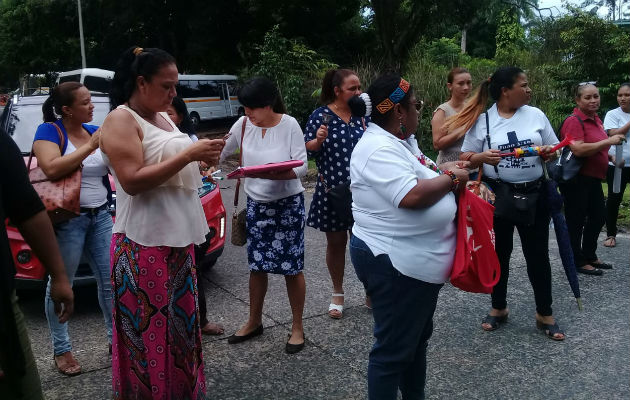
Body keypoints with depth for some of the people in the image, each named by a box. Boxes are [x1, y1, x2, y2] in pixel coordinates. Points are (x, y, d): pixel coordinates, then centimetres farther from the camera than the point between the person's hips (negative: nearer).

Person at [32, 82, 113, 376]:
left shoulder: (95, 131, 10)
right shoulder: (49, 131, -7)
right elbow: (52, 169, -24)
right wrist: (90, 146, -21)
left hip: (100, 216, 6)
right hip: (67, 219, -6)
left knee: (111, 280, 8)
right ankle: (61, 350, 18)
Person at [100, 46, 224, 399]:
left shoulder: (164, 119, 14)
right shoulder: (121, 120, -11)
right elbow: (132, 181, -21)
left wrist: (203, 159, 3)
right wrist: (189, 154, -23)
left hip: (179, 239, 9)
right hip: (145, 245, -8)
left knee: (181, 326, 17)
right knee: (151, 334, 0)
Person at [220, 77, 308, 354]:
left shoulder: (289, 125, -14)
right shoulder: (243, 124, -4)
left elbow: (301, 167, -18)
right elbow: (222, 152, 8)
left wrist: (270, 173, -31)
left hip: (288, 203, -4)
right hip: (256, 204, 4)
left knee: (291, 267, 2)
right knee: (256, 266, 13)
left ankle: (297, 327, 19)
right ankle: (254, 322, 32)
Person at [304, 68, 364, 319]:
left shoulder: (361, 115, 5)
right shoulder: (321, 116, -6)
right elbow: (306, 150, -5)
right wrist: (318, 140, -24)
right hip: (333, 189, -2)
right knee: (336, 242, 10)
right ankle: (337, 294, 27)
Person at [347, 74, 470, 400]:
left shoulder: (402, 140, 9)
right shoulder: (378, 149, -23)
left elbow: (420, 176, 21)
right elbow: (412, 195, -32)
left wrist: (448, 168, 2)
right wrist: (452, 178, -16)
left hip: (418, 262, 11)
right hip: (393, 263, -11)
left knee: (417, 337, 24)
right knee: (394, 348, 4)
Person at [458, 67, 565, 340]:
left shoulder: (535, 115, 3)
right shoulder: (482, 120, -4)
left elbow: (555, 149, 10)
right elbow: (465, 158, -2)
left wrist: (548, 152, -12)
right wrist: (482, 157, -22)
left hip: (533, 194, 2)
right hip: (497, 195, -1)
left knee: (538, 254, 8)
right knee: (499, 253, 12)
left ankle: (544, 314, 23)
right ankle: (498, 308, 29)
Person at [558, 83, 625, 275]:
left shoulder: (596, 119, 12)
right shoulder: (574, 121, -17)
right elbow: (579, 150, -29)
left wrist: (611, 157, 19)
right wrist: (608, 141, -25)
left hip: (593, 178, 10)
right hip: (576, 180, -10)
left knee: (598, 216, 18)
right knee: (576, 221, 1)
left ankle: (589, 256, 34)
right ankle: (578, 262, 12)